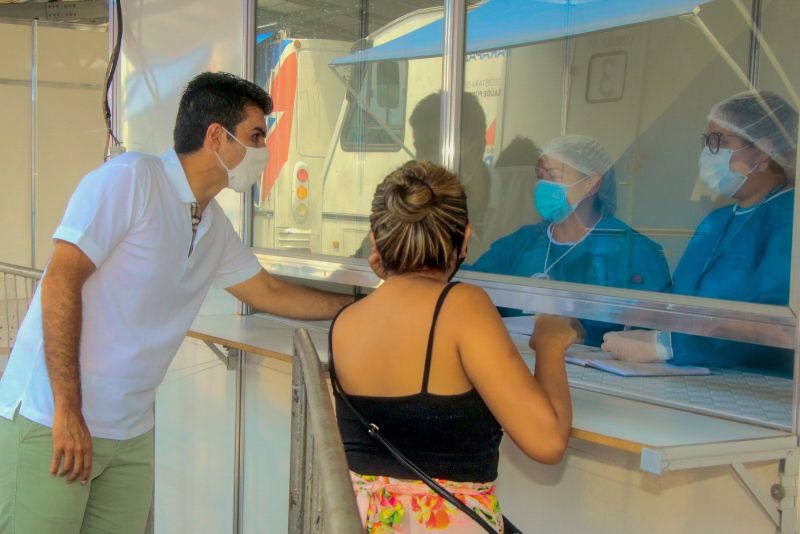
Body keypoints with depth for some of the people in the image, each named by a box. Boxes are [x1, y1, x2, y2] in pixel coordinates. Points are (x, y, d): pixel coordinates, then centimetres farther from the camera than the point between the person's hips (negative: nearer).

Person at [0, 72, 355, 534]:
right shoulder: (130, 179, -13)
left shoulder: (215, 226, 11)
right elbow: (61, 282, -18)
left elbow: (269, 293, 24)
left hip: (132, 431, 7)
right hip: (53, 419, -7)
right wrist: (67, 411, -22)